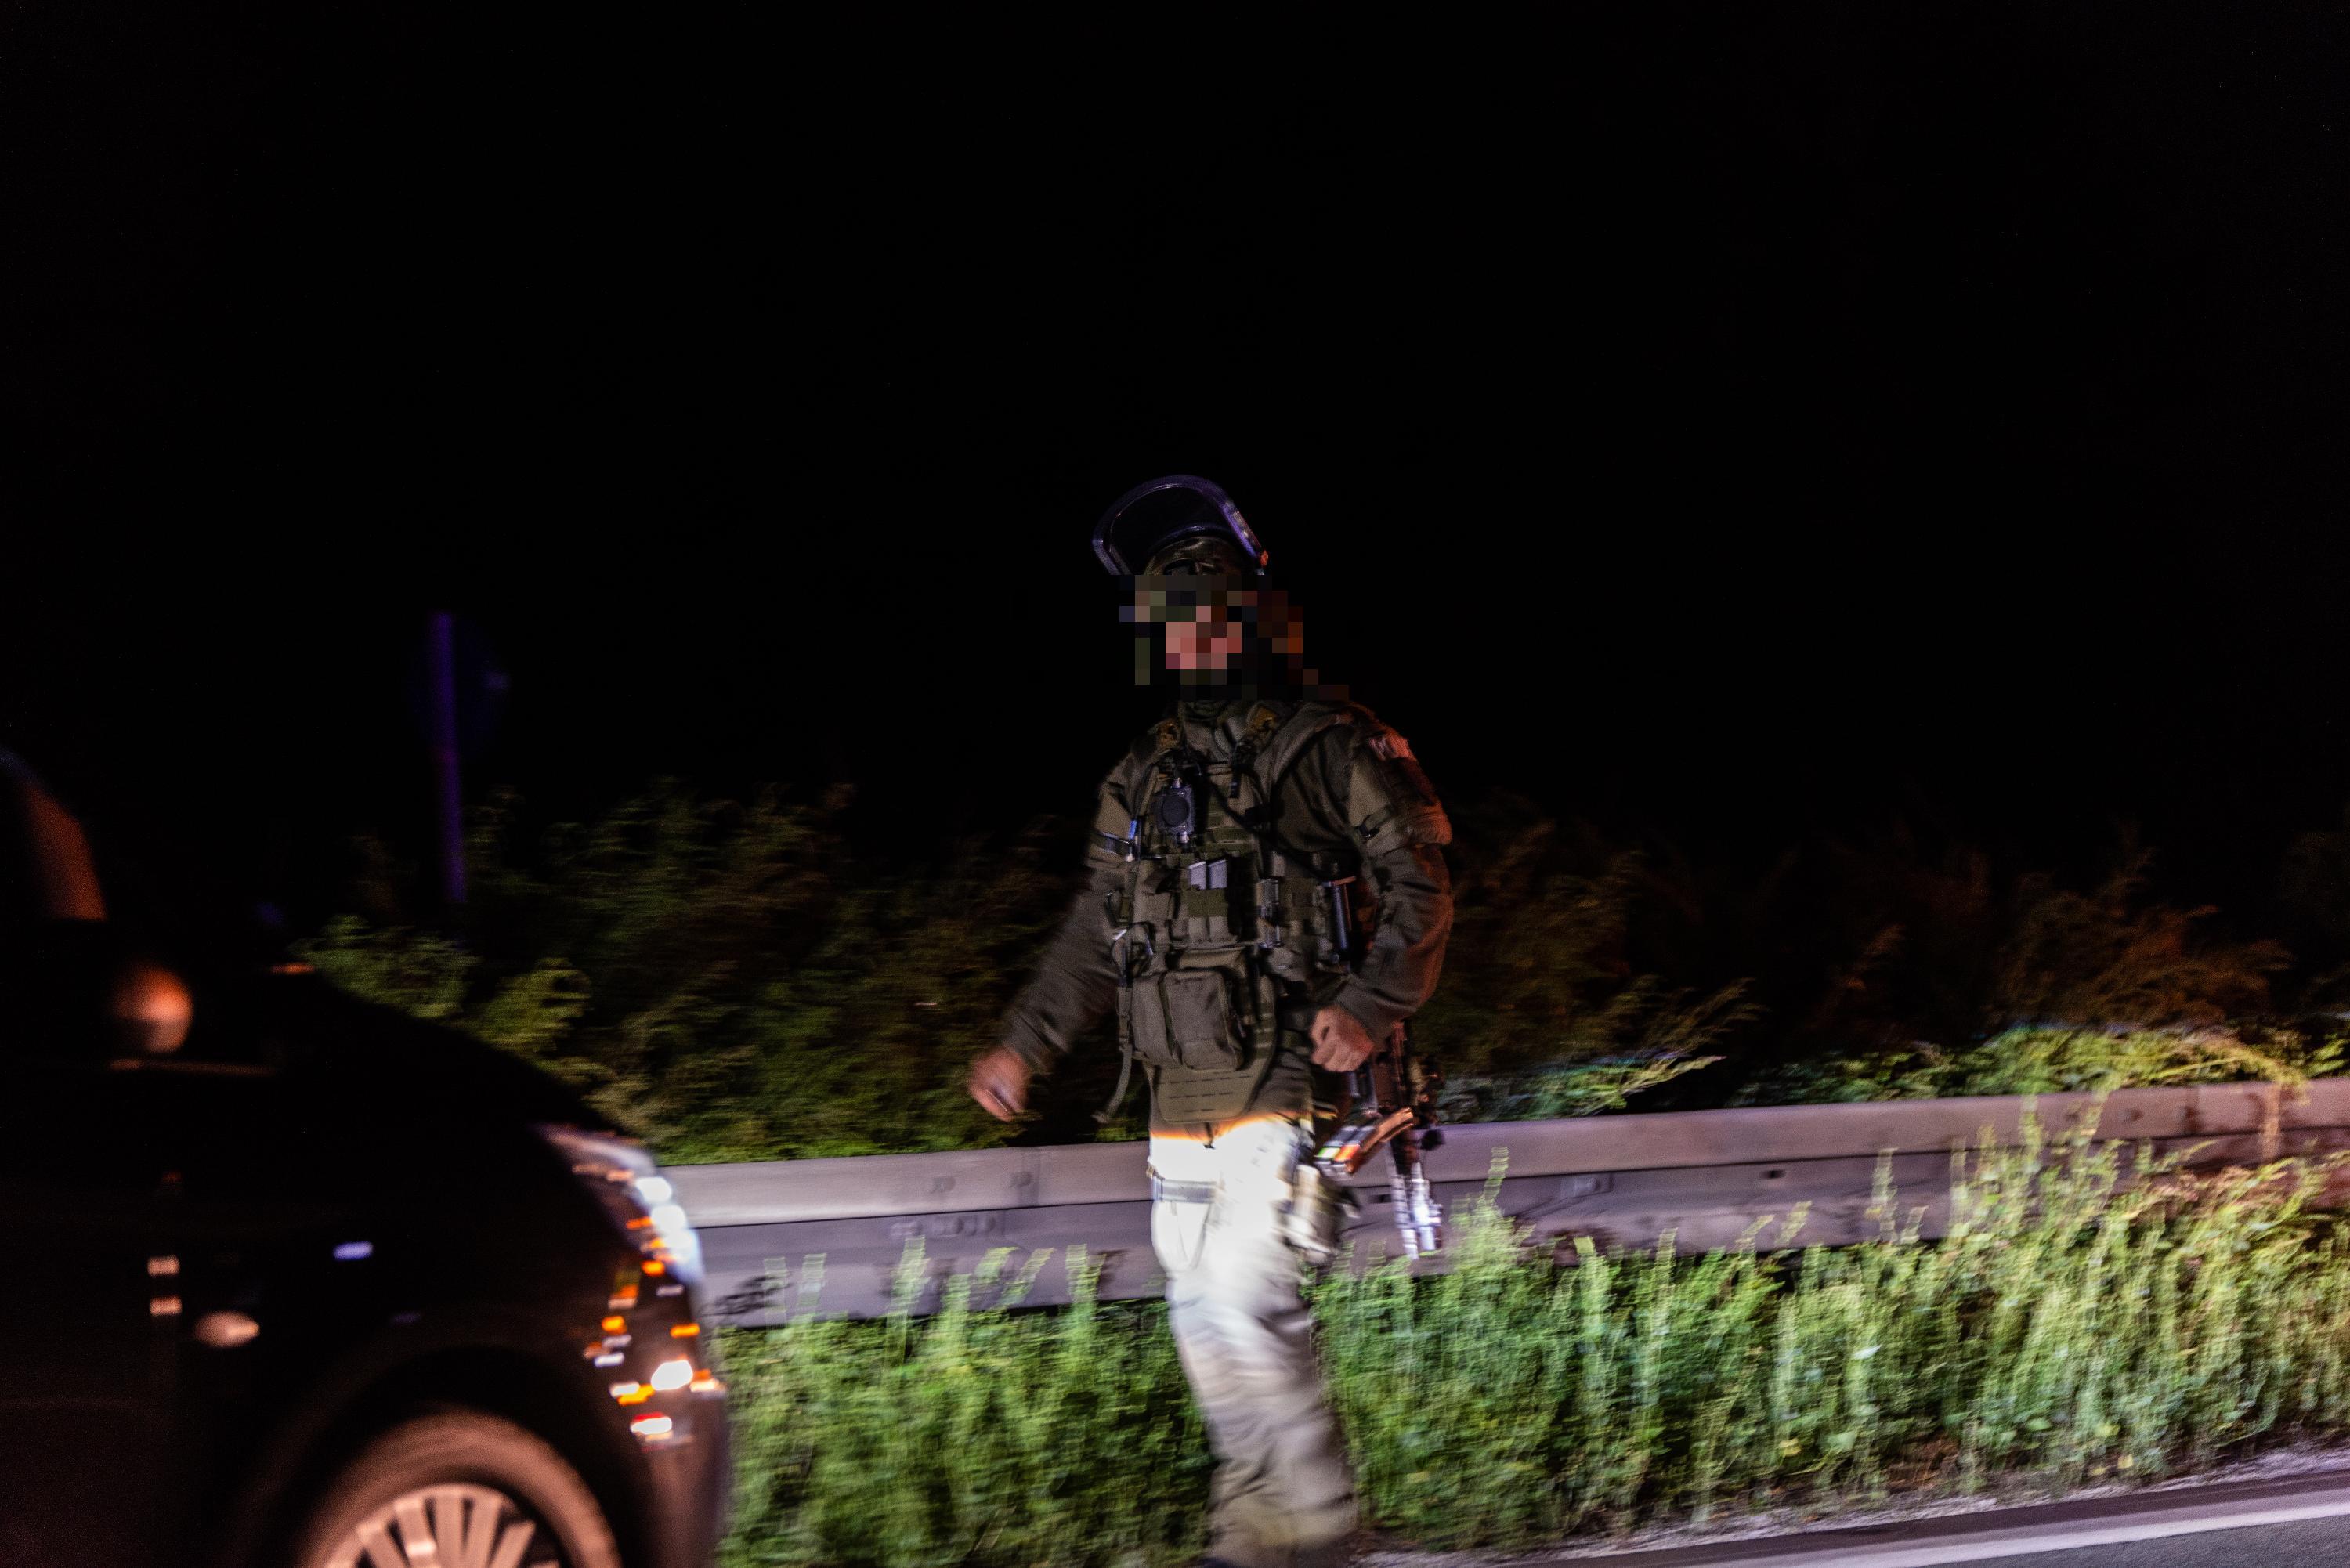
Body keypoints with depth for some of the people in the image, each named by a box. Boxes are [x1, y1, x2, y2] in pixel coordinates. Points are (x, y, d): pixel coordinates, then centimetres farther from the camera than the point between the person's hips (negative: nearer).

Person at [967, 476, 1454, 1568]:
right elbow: (1098, 930, 25)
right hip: (1181, 1091, 7)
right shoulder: (1147, 777, 17)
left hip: (1287, 1080, -7)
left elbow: (1418, 886, -7)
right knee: (1205, 1317, 5)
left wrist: (1369, 1006, -20)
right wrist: (1027, 1044, 21)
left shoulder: (1335, 752, -3)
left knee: (1242, 1299, -17)